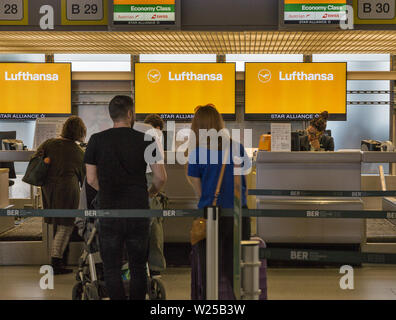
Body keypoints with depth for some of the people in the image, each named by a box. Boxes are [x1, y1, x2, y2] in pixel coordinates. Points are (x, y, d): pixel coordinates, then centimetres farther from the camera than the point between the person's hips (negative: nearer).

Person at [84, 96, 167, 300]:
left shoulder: (96, 140, -1)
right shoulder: (145, 140, -3)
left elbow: (91, 179, 2)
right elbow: (161, 177, -3)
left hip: (109, 212, 0)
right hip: (139, 212, 1)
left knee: (111, 270, 7)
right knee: (138, 269, 12)